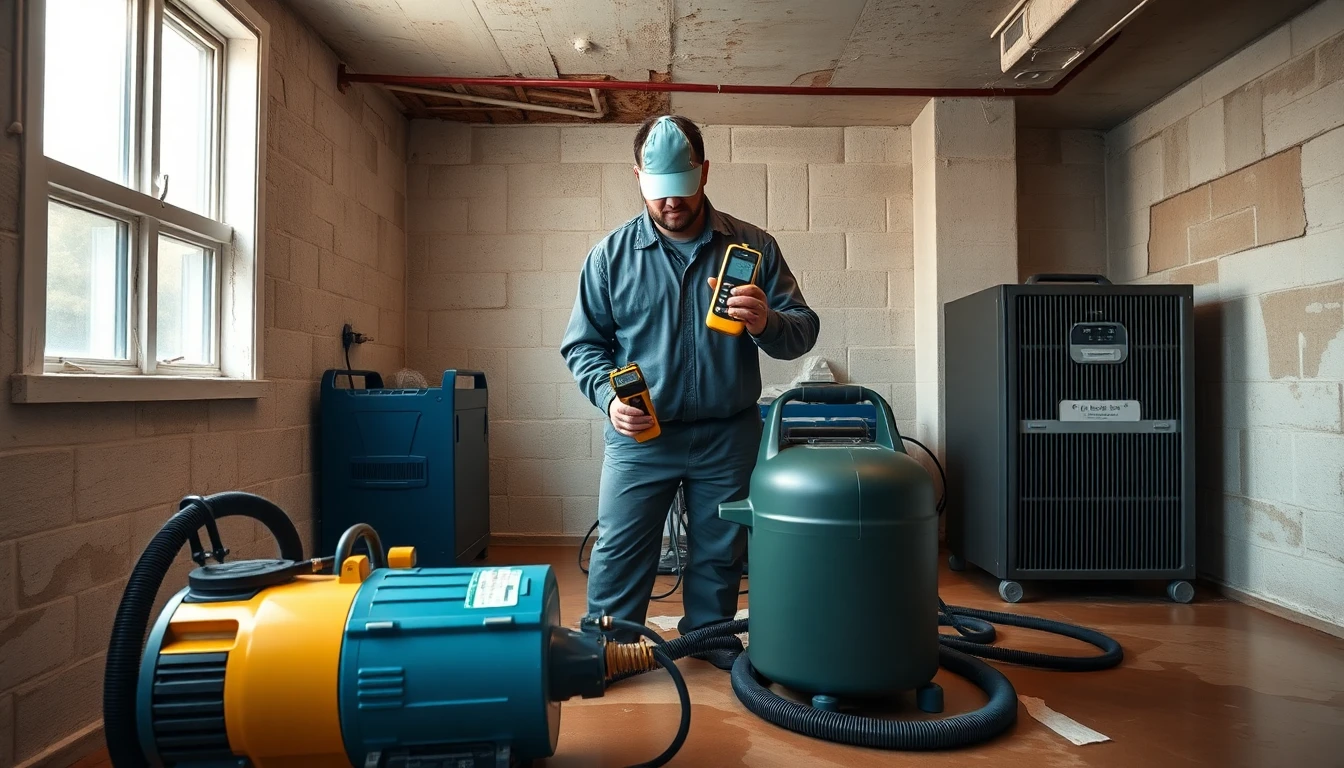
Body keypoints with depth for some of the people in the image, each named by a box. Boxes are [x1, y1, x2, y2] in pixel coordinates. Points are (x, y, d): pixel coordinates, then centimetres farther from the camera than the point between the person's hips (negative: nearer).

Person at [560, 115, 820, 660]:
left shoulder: (753, 247, 1)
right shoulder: (611, 254, 0)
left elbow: (804, 331, 0)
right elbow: (583, 344, 3)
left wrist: (767, 323, -23)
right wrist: (609, 397, -15)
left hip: (729, 436, 1)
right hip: (638, 436, -1)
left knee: (719, 561, 15)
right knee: (617, 559, 1)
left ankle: (711, 651, 35)